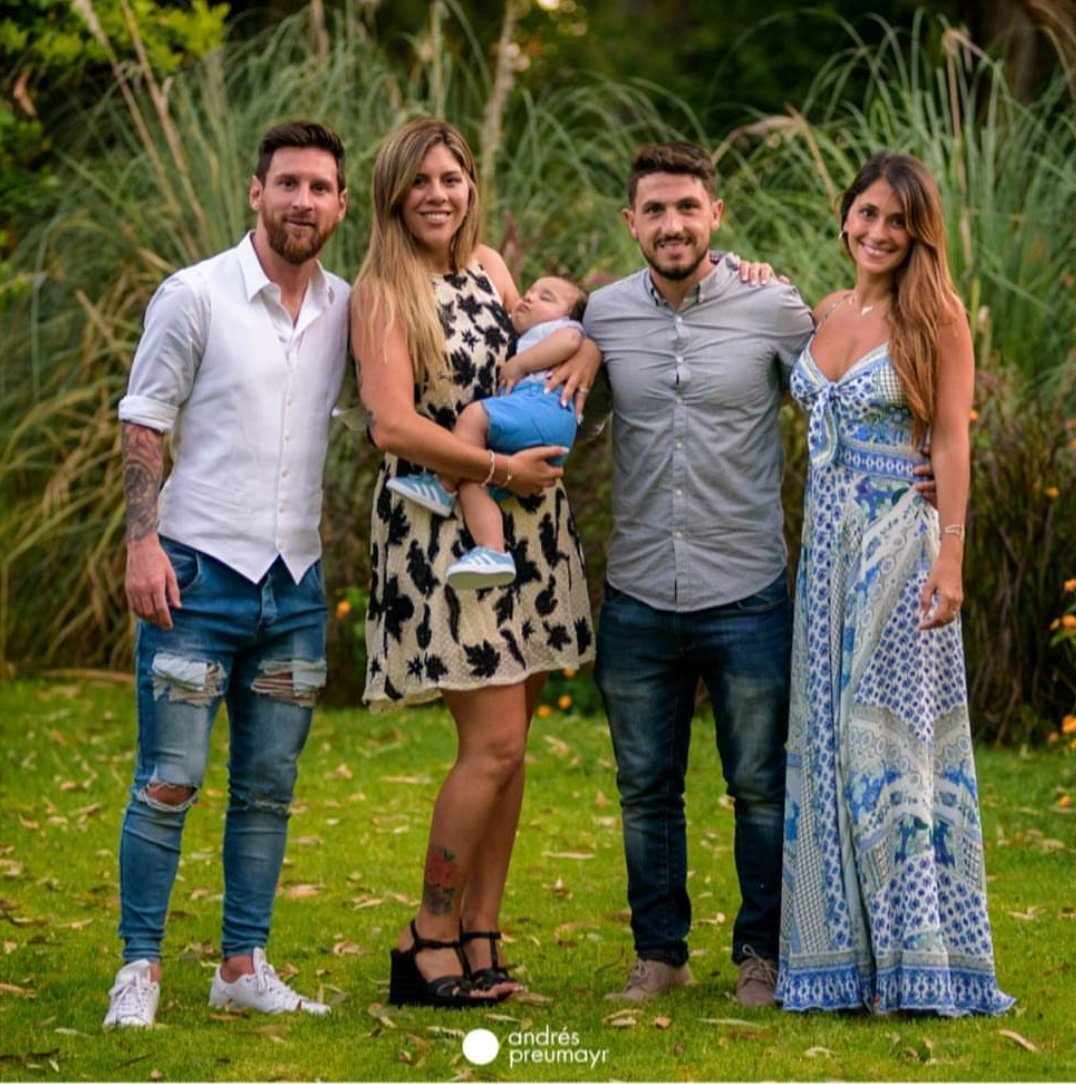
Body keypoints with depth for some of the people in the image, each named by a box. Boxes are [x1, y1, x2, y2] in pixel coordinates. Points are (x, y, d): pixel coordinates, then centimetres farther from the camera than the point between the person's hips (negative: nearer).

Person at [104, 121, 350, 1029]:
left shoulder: (348, 312, 7)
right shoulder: (196, 296, -5)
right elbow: (144, 425, -4)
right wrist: (143, 543, -13)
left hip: (297, 585, 5)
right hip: (200, 576, -4)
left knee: (268, 788, 9)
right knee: (170, 782, -5)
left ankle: (244, 967, 18)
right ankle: (140, 969, 3)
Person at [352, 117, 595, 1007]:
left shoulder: (488, 266, 12)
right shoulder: (383, 290, -8)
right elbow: (393, 425, -18)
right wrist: (504, 469, -15)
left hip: (524, 525, 7)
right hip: (442, 527, -7)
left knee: (507, 744, 5)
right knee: (494, 742, -12)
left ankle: (480, 941, 12)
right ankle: (428, 942, 1)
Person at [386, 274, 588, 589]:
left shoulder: (563, 327, 20)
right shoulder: (521, 342, 46)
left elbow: (570, 340, -5)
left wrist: (520, 364, -5)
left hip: (547, 408, -8)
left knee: (474, 414, -27)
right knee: (471, 482, -14)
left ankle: (442, 488, -21)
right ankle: (492, 553, -31)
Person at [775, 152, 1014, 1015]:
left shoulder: (934, 315, -6)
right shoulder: (828, 313, 11)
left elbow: (951, 441, -9)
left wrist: (950, 557, -16)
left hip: (899, 540, -6)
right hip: (827, 539, 6)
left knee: (890, 741, -5)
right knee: (831, 739, 7)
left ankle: (912, 963, 2)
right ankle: (843, 955, 13)